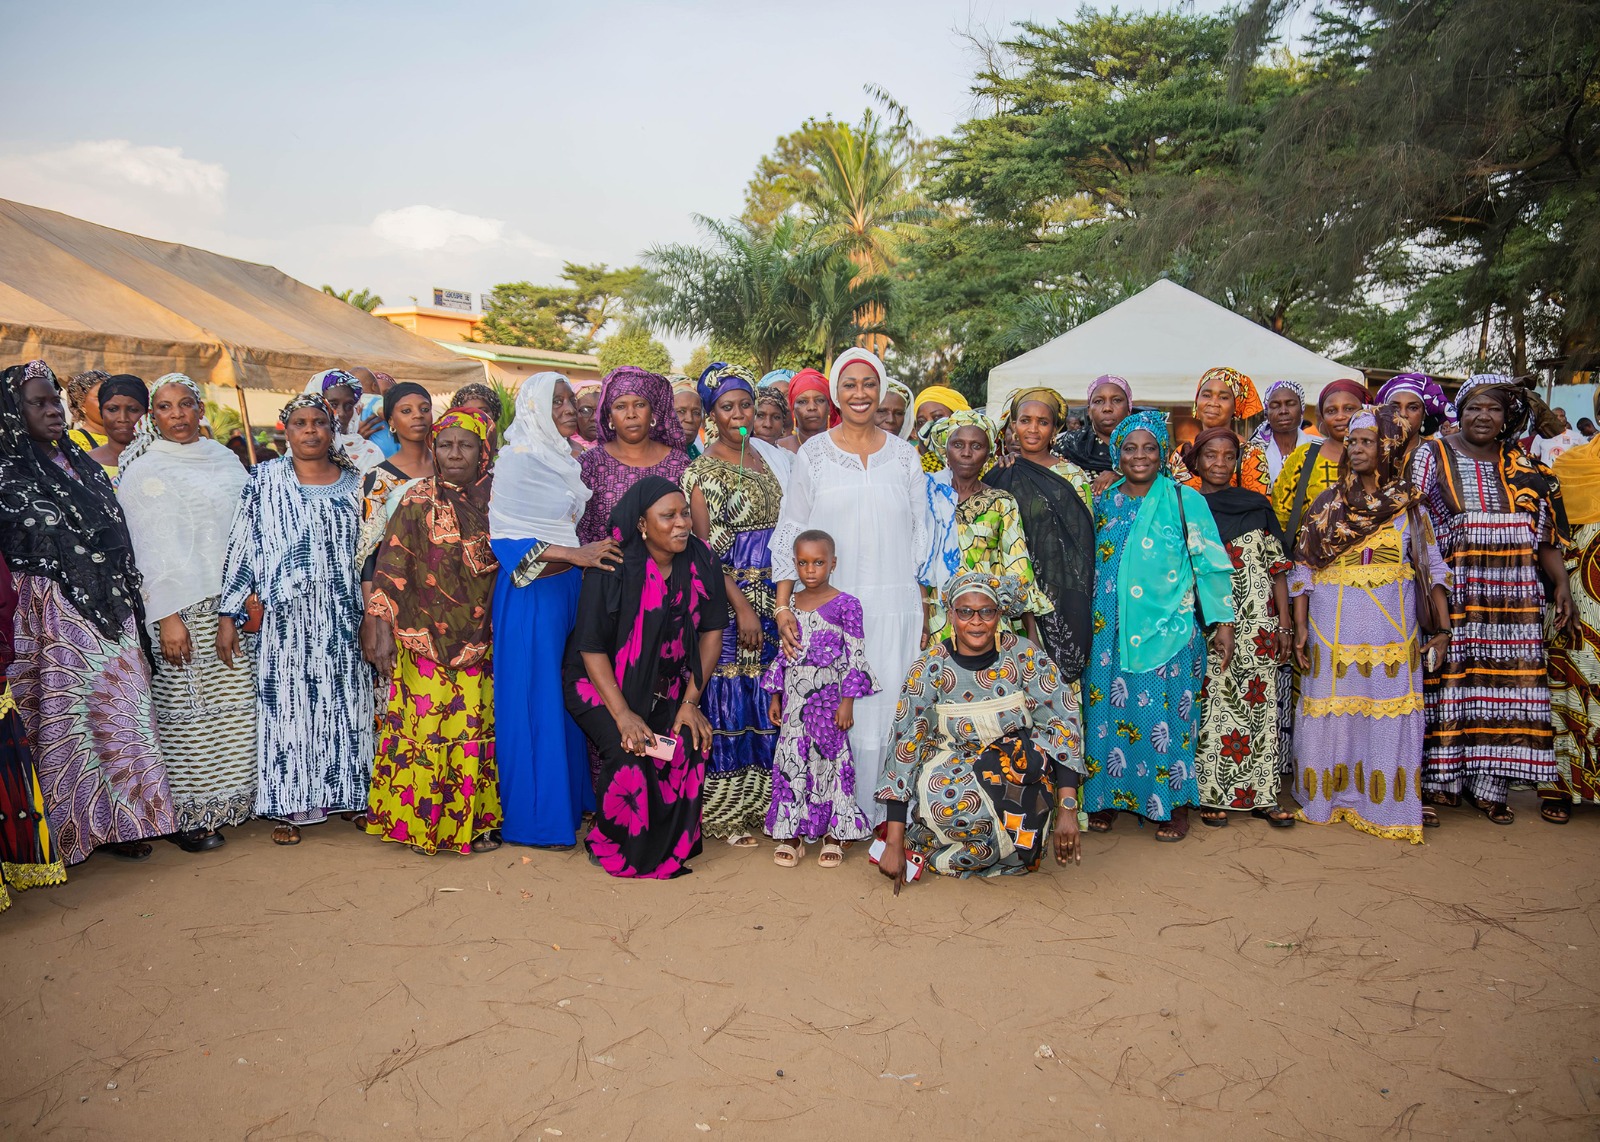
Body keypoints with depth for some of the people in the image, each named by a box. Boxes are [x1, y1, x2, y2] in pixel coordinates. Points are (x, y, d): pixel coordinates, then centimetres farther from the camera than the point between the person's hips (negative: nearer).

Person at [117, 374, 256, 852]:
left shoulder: (223, 457, 13)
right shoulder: (146, 471, -3)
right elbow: (151, 548, -9)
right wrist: (167, 616, -15)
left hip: (237, 602, 5)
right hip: (187, 608, -5)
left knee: (238, 702, 8)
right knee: (189, 708, -2)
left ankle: (233, 798, 20)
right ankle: (189, 815, 7)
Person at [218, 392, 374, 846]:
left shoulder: (354, 483, 9)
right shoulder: (265, 480, 3)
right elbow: (241, 547, 0)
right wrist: (228, 615, -4)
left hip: (343, 617, 2)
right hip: (287, 619, -2)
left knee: (345, 702, 6)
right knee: (288, 703, 0)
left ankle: (347, 795, 18)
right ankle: (288, 806, 9)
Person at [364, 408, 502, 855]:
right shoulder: (418, 500, -3)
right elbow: (391, 567, -6)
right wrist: (383, 632, -11)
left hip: (479, 640, 3)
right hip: (426, 640, -3)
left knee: (476, 724, 6)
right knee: (426, 723, -2)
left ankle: (473, 819, 18)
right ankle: (420, 822, 12)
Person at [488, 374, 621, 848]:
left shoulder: (567, 460, 14)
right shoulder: (517, 460, -10)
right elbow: (507, 538, -17)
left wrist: (596, 552, 8)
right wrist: (575, 554, -23)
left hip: (570, 587, 7)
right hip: (532, 592, -7)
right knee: (534, 699, -2)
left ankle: (571, 800, 21)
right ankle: (535, 815, 7)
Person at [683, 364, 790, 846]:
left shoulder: (768, 458, 13)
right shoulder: (703, 470, -6)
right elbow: (706, 547, -11)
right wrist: (741, 604, -17)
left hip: (775, 596, 6)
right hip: (729, 598, -6)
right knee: (729, 697, -2)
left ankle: (761, 800, 21)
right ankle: (725, 811, 9)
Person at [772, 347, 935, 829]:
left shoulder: (904, 455, 9)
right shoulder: (813, 454, 4)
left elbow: (920, 536, 11)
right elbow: (789, 533, 2)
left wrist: (923, 610, 5)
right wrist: (783, 605, -6)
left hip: (895, 606, 1)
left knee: (890, 707, 1)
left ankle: (884, 813, 14)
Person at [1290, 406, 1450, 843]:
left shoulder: (1408, 504, 5)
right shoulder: (1327, 503, 5)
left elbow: (1432, 566, 4)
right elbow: (1303, 568, 5)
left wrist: (1444, 624, -5)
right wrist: (1300, 626, -1)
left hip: (1391, 626, 0)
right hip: (1333, 625, 0)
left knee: (1388, 714, 1)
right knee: (1333, 709, 4)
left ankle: (1385, 805, 11)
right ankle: (1329, 796, 17)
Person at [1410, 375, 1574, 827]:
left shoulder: (1525, 466, 12)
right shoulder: (1432, 455, 1)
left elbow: (1546, 533, 13)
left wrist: (1561, 582, 1)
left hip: (1514, 599, 4)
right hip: (1451, 596, -3)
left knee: (1503, 685, 4)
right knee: (1446, 683, -2)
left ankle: (1487, 785, 13)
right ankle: (1439, 781, 8)